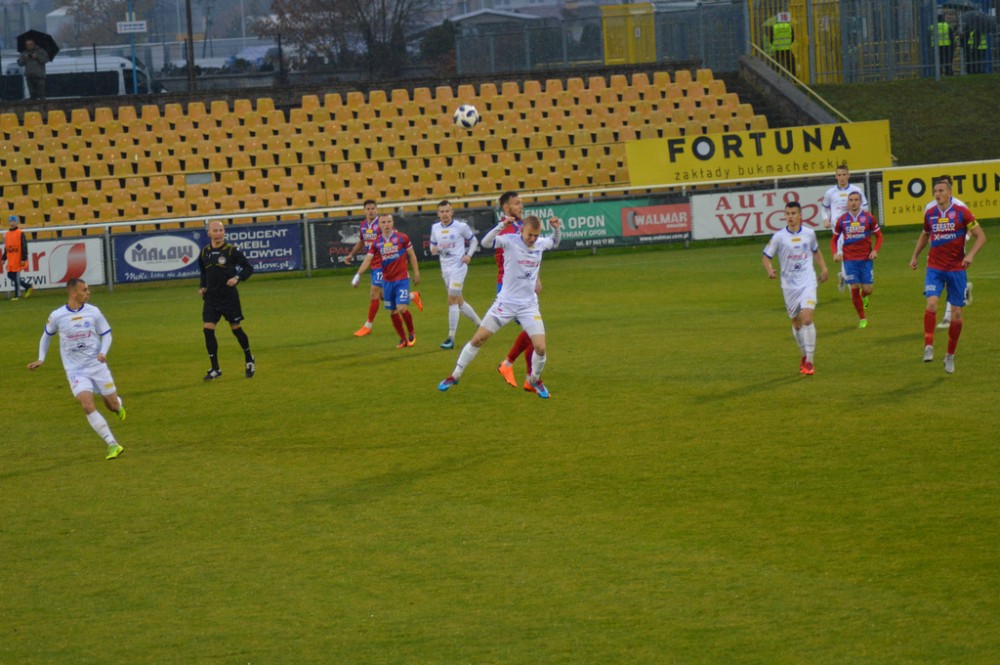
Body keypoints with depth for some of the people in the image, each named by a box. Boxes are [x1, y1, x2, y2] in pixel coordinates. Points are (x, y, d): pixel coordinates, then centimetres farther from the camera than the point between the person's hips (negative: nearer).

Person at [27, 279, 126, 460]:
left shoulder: (93, 312, -4)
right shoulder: (57, 316, -6)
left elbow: (106, 334, 5)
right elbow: (47, 335, 12)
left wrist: (103, 352, -13)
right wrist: (41, 359, 7)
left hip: (97, 366, 2)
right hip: (75, 370, -2)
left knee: (113, 405, 7)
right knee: (87, 404, -22)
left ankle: (118, 405, 48)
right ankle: (112, 445, -19)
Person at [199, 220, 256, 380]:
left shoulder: (232, 250, -8)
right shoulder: (204, 252, 4)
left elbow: (248, 268, -4)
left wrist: (237, 278, -21)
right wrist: (203, 287, 6)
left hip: (229, 297, -3)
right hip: (211, 298, 3)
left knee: (236, 329, 4)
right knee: (208, 330, -8)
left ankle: (249, 360, 29)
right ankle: (215, 369, 0)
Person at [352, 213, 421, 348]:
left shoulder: (402, 238, -6)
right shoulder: (377, 242, 2)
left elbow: (412, 255, 3)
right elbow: (367, 259, -1)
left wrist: (416, 273, 2)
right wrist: (358, 275, -12)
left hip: (402, 280, -4)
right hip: (387, 281, 4)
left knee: (402, 308, -15)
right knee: (392, 312, 4)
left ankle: (411, 333, 10)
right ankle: (403, 339, 19)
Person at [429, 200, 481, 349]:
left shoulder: (461, 226, -7)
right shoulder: (435, 228, 6)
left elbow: (474, 241, 5)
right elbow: (433, 246, 16)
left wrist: (468, 255, -11)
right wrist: (434, 250, -8)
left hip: (458, 266, -6)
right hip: (445, 268, 6)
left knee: (452, 301, -12)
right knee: (459, 302, 13)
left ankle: (451, 338, -10)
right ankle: (480, 324, 31)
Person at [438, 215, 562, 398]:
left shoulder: (540, 243, -1)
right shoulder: (510, 241, -14)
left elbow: (555, 242, 23)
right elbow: (486, 242, -29)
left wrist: (557, 228, 2)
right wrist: (502, 225, -42)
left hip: (529, 305, 2)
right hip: (506, 302, -2)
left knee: (540, 348, -9)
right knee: (478, 339, 1)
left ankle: (535, 379, 21)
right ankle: (455, 375, 19)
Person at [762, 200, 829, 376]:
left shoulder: (809, 234, 3)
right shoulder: (779, 237, -4)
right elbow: (766, 256, 0)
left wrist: (823, 268, 15)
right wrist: (770, 270, -19)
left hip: (808, 282, -1)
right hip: (789, 285, 1)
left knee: (807, 318, -17)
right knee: (796, 322, 9)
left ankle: (809, 361, -13)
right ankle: (805, 355, 32)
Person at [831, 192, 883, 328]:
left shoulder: (868, 217, 0)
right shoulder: (842, 220, 3)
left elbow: (879, 235, 7)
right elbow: (834, 239, 12)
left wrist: (875, 250, -9)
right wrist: (836, 253, -5)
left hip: (866, 258, 0)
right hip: (849, 259, 0)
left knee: (867, 289, -4)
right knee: (855, 288, -5)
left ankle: (864, 296, 35)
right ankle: (862, 318, 10)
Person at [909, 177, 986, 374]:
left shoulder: (962, 212, -7)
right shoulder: (930, 214, 4)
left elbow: (980, 236, -5)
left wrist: (970, 255, -20)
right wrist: (915, 256, 21)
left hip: (957, 268, -1)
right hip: (935, 268, 1)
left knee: (956, 314, 2)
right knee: (931, 303, -22)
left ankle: (950, 355, 17)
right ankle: (928, 347, -18)